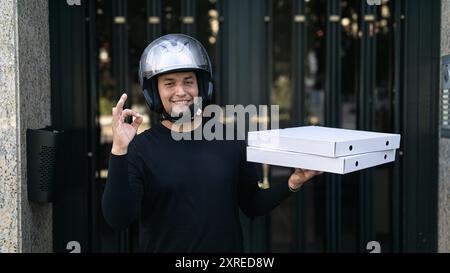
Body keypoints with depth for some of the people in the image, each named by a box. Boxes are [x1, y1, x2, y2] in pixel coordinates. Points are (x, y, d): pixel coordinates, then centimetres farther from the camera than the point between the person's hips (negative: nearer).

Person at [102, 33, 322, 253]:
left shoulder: (231, 142, -4)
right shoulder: (138, 149, -11)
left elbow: (253, 206, 3)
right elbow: (117, 219, -21)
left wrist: (292, 184, -12)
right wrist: (119, 151, -30)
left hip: (228, 245, 2)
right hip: (161, 246, -2)